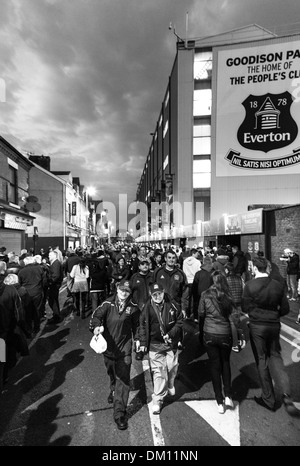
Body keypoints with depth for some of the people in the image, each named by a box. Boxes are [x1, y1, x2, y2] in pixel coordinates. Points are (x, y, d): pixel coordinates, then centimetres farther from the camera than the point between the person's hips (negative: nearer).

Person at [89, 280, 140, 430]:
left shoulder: (133, 307, -9)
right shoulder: (108, 303, -12)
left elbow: (136, 324, 5)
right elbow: (96, 315, -22)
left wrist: (137, 339, 5)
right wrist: (96, 326, -41)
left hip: (124, 348, -2)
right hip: (108, 345, 2)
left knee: (123, 378, -5)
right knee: (111, 373, 26)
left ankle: (119, 413, 7)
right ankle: (114, 390, 57)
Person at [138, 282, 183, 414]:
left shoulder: (172, 305, -9)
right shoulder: (147, 308, -10)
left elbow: (179, 322, -1)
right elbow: (143, 326, -2)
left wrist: (171, 334, -12)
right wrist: (142, 342, -5)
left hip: (171, 343, 2)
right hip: (155, 345, -2)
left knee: (172, 367, 15)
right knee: (158, 372, -1)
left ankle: (170, 386, 47)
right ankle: (157, 400, 15)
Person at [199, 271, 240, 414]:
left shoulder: (205, 295, -9)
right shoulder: (227, 296, -8)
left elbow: (201, 315, -2)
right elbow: (234, 317, -7)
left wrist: (202, 331, 12)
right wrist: (235, 337, 3)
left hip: (209, 334, 0)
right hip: (225, 334, 1)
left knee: (215, 366, 12)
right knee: (225, 363, 23)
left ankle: (220, 402, 20)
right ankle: (228, 396, 20)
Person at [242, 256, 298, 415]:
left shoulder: (249, 285, -15)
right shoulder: (278, 285, -4)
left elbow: (245, 308, -9)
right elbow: (285, 309, 1)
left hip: (257, 326, -3)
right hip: (274, 325, 3)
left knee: (261, 361, 11)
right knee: (275, 356, 21)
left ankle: (268, 399, 24)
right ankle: (286, 393, 6)